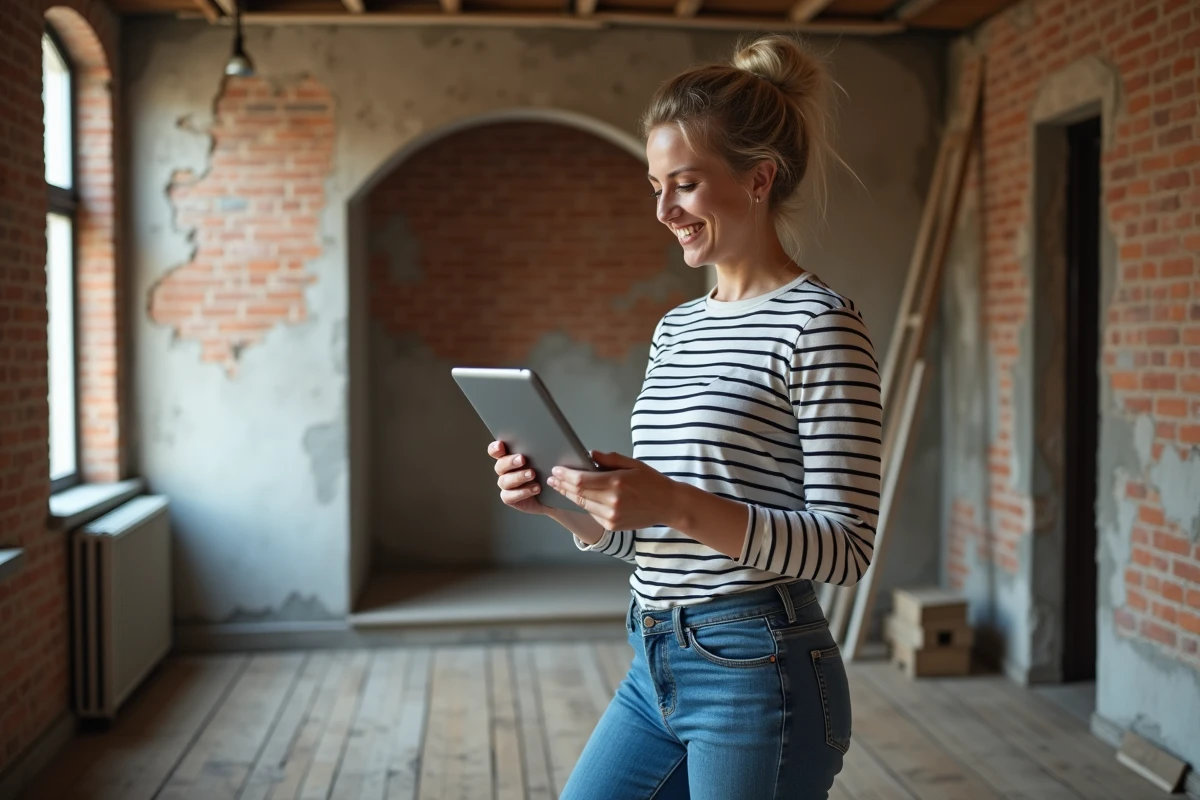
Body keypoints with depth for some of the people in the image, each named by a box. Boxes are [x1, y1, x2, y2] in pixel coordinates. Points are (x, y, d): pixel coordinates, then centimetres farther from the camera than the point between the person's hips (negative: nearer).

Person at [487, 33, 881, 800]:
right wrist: (558, 501, -3)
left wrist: (680, 504, -26)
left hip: (758, 676, -7)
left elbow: (846, 546, -15)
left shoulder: (820, 325, -11)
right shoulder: (676, 328, 12)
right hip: (657, 669, 8)